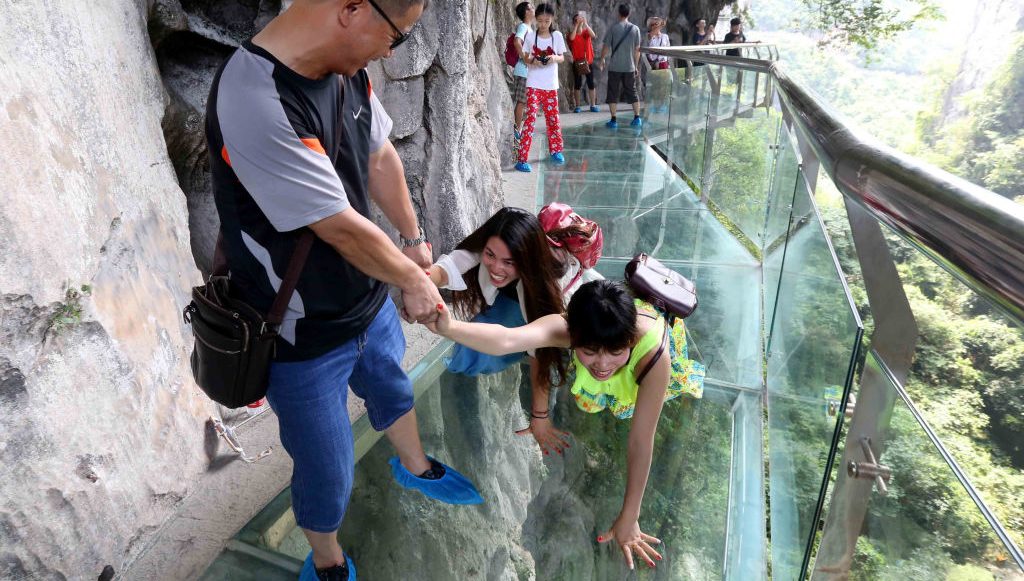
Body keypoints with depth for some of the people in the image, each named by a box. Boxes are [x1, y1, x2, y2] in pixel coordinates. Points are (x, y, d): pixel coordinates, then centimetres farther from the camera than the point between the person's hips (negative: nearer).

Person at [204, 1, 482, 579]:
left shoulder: (348, 69, -9)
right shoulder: (257, 103, -34)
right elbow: (344, 230, -28)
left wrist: (414, 238, 14)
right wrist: (414, 281, -11)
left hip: (369, 298, 8)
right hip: (305, 336, -7)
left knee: (393, 387, 32)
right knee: (328, 470, 13)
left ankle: (415, 467, 64)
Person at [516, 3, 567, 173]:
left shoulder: (557, 36, 3)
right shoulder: (531, 36, 0)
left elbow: (562, 57, 9)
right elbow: (525, 57, 5)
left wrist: (554, 58, -13)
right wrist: (532, 61, -16)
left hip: (551, 85, 2)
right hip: (534, 85, -2)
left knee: (553, 118, 12)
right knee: (530, 118, -12)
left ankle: (555, 150, 33)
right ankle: (522, 159, -14)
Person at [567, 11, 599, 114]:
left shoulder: (586, 32, 4)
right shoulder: (572, 33, 1)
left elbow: (593, 35, -18)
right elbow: (571, 38, -24)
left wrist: (585, 23, -23)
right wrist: (576, 24, -24)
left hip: (588, 61, 1)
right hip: (577, 62, -1)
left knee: (591, 83, 2)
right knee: (577, 84, 1)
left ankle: (593, 105, 8)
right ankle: (577, 106, 6)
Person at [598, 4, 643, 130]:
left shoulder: (613, 28, -5)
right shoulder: (635, 28, 3)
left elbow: (606, 46, -3)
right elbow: (637, 50, 5)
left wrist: (602, 59, 14)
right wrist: (636, 65, 14)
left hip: (614, 67, -2)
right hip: (630, 67, 3)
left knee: (613, 93, 4)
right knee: (632, 92, 12)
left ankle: (613, 120, 1)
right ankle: (637, 118, 11)